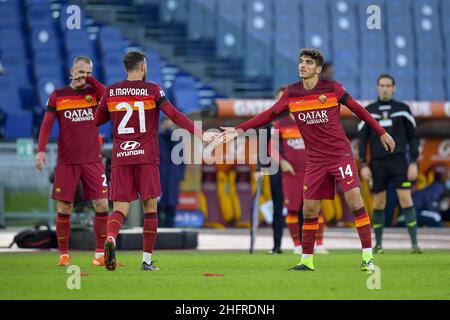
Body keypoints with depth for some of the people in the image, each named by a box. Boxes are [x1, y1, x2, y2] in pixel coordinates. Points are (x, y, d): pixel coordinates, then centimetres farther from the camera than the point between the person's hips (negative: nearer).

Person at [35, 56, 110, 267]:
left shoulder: (95, 92, 7)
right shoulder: (57, 96, 5)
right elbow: (47, 124, 0)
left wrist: (90, 80, -11)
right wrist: (41, 150, -13)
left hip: (93, 160, 1)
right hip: (66, 162, -1)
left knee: (101, 205, -6)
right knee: (64, 208, -1)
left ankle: (100, 253, 4)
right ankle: (64, 254, 9)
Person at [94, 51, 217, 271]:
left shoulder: (110, 92, 8)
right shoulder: (152, 90, 0)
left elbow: (95, 121, 18)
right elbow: (175, 116, -8)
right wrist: (200, 134, -7)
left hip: (120, 158, 2)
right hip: (146, 157, -2)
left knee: (120, 209, 0)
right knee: (150, 208, 6)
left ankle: (110, 238, -32)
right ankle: (147, 260, 5)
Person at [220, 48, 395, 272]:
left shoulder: (332, 88, -5)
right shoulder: (292, 93, 2)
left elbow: (358, 109, 4)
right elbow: (269, 114, 5)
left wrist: (381, 132, 6)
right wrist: (239, 129, -4)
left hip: (341, 154, -3)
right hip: (315, 160, 3)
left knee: (354, 201, -14)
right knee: (309, 210, 3)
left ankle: (367, 257, -10)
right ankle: (307, 260, 16)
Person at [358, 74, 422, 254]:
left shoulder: (402, 109, 5)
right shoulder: (369, 111, 7)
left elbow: (412, 137, 7)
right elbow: (362, 138, 8)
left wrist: (414, 163, -2)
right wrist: (363, 165, -1)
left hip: (399, 161, -1)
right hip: (378, 163, 1)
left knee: (406, 200, -10)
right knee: (379, 203, 3)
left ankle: (414, 243, -9)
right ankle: (378, 244, 13)